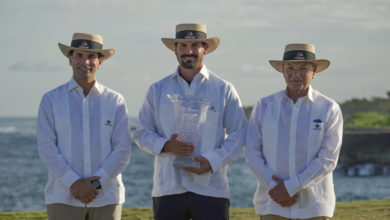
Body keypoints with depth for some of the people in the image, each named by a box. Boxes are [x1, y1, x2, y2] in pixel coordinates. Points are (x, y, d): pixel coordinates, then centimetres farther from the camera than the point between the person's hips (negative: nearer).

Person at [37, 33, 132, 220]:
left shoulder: (115, 101, 8)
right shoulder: (51, 100, 6)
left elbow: (122, 150, 2)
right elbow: (46, 148, -2)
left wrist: (96, 183, -11)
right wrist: (75, 183, -13)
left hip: (106, 197, 1)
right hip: (64, 198, -1)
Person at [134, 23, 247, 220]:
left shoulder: (224, 90, 8)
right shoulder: (158, 90, 13)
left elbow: (238, 134, 5)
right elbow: (141, 133, 12)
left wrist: (213, 161, -10)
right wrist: (165, 145, -9)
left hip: (210, 190, -1)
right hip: (167, 189, 2)